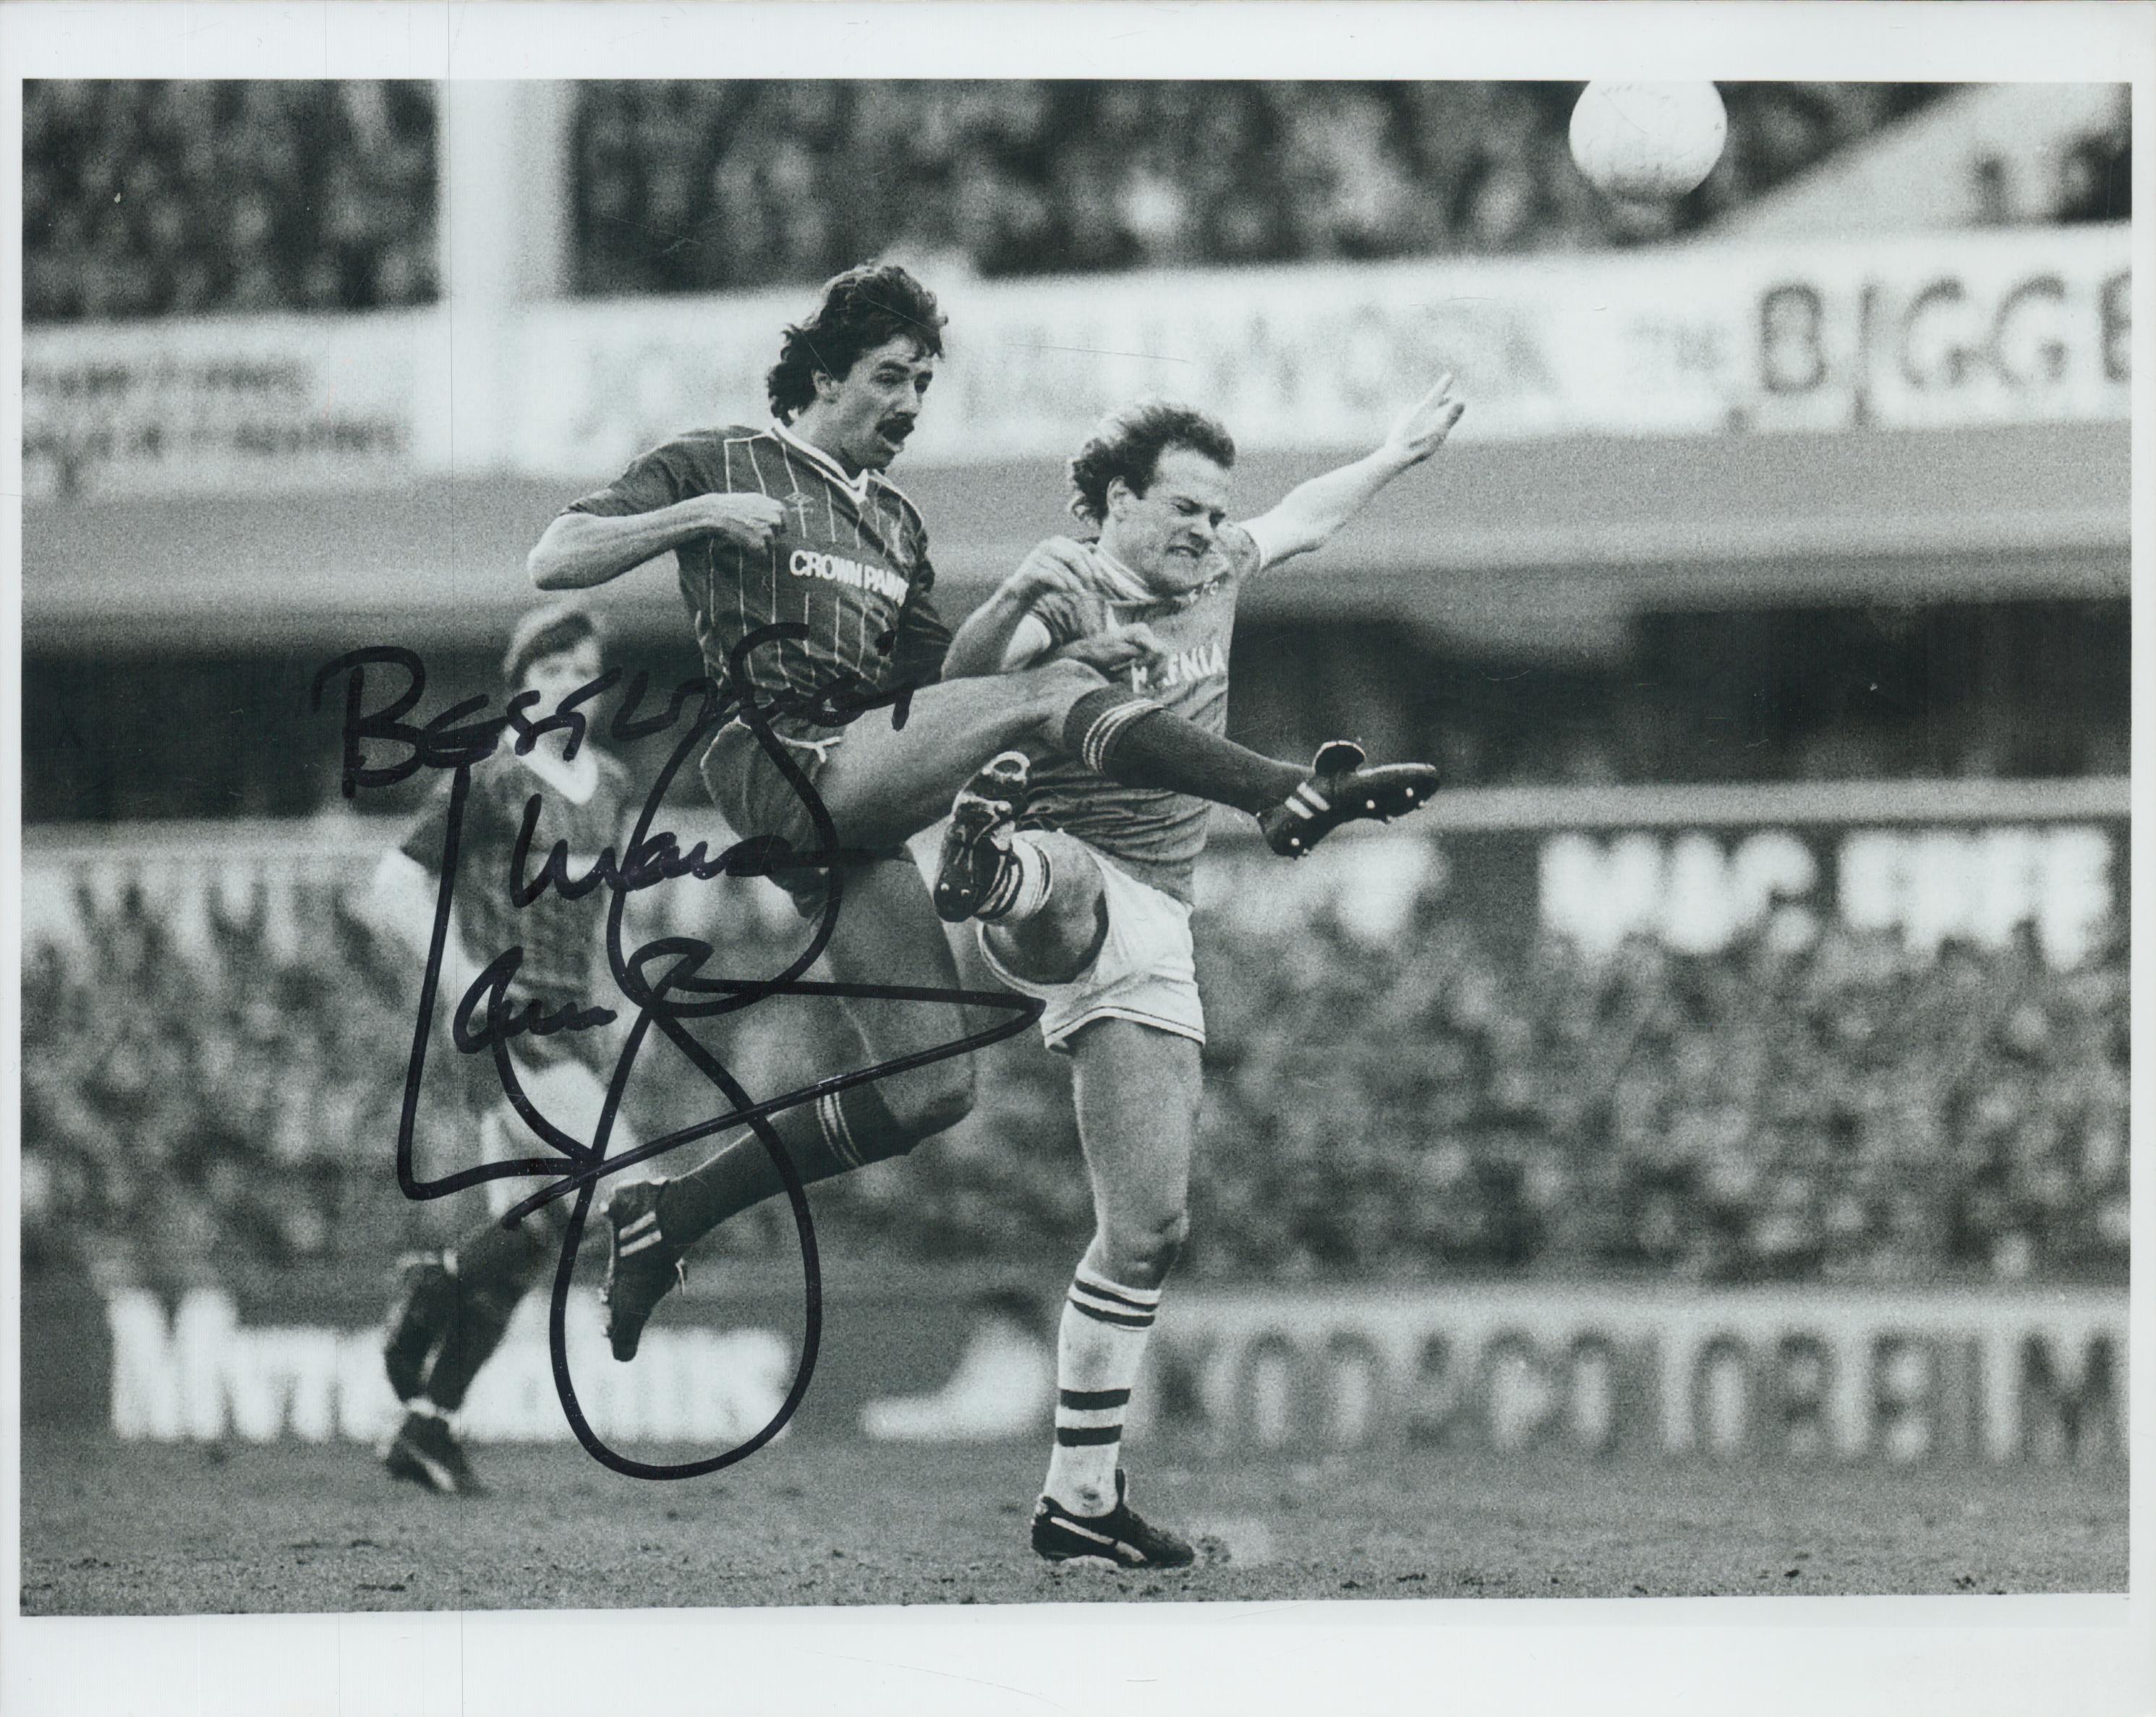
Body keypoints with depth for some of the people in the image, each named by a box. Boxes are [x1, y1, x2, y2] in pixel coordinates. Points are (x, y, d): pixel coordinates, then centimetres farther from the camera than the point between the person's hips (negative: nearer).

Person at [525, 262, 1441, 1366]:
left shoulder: (896, 524, 28)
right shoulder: (720, 465, 8)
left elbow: (936, 682, 26)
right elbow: (552, 562, 0)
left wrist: (1065, 654, 10)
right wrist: (698, 516, -14)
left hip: (855, 813, 8)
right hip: (779, 769, -8)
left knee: (928, 1087, -2)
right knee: (1051, 698, -22)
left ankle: (668, 1217, 8)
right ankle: (1294, 796, -37)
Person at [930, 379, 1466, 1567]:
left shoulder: (1212, 579, 16)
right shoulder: (1071, 586, -8)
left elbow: (1300, 520, 37)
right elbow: (967, 676, -28)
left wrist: (1398, 455, 49)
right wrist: (1020, 611, -47)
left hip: (1150, 933, 6)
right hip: (1064, 908, -6)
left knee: (1147, 1231, 4)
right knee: (1069, 880, -45)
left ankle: (1080, 1497, 9)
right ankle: (1002, 877, -82)